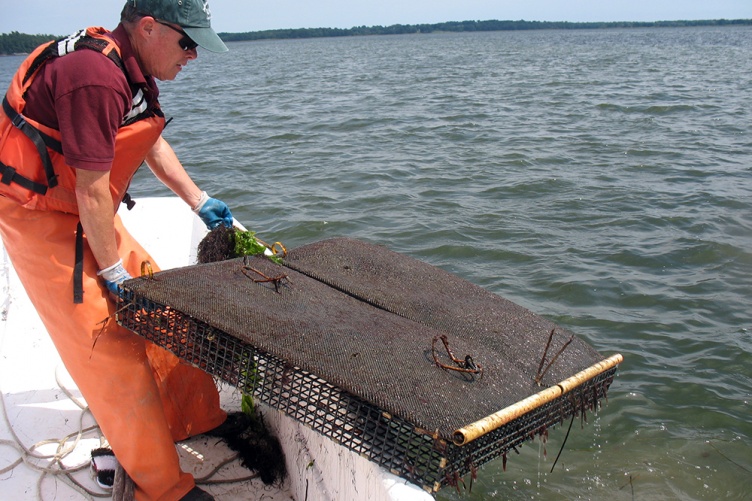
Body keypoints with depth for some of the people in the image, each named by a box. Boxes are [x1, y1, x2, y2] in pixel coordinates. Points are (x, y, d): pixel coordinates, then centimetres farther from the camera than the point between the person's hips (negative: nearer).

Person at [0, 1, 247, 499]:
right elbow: (92, 191, -26)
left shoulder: (131, 69, 4)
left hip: (82, 211, 10)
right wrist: (113, 271, -15)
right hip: (41, 217, -10)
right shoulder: (96, 77, -28)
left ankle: (198, 418, 27)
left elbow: (152, 141, 19)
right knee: (109, 344, -7)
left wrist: (199, 201, 15)